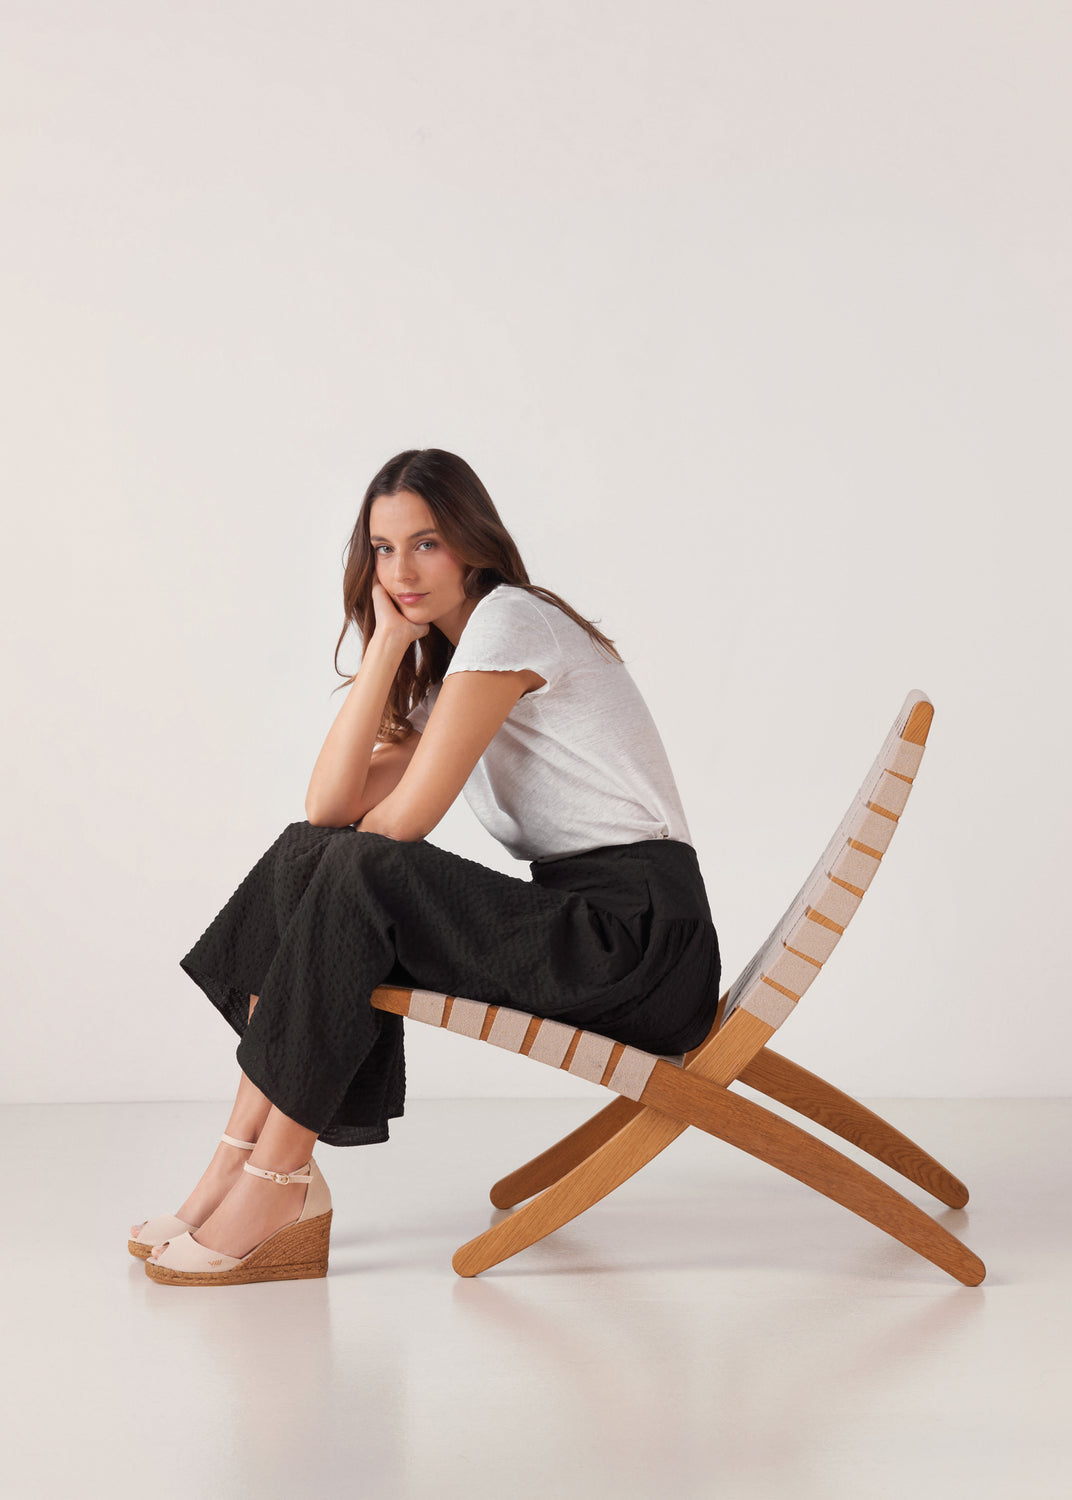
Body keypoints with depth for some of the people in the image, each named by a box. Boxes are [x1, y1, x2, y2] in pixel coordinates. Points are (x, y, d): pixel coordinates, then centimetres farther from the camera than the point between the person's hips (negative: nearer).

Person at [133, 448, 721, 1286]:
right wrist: (389, 639, 2)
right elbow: (329, 809, 1)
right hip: (569, 912, 9)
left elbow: (402, 821, -14)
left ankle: (276, 1183, -16)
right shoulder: (442, 665, 18)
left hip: (639, 931, -9)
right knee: (305, 856, -1)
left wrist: (343, 865, 6)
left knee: (356, 875, -23)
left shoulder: (509, 619, -9)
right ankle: (244, 1155, -7)